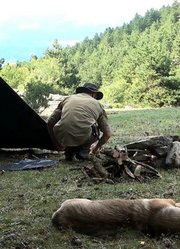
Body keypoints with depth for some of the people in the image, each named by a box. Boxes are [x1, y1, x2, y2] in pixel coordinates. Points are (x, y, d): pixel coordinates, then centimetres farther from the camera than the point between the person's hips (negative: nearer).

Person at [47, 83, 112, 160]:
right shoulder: (97, 104, 23)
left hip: (63, 137, 2)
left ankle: (69, 151, 21)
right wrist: (97, 148, 43)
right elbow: (108, 133, 24)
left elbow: (50, 123, 22)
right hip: (84, 136, -1)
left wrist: (57, 144, 36)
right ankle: (83, 151, 16)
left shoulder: (68, 99, 25)